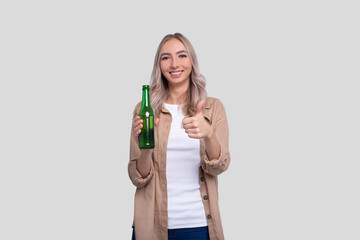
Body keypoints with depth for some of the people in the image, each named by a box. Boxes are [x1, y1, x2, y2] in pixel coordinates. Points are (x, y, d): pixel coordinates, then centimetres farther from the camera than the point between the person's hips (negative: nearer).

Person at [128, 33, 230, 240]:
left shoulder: (213, 108, 2)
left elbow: (219, 167, -9)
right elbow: (138, 178, -1)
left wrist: (208, 134, -27)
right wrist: (146, 149, -21)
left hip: (198, 223, 1)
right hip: (153, 223, 0)